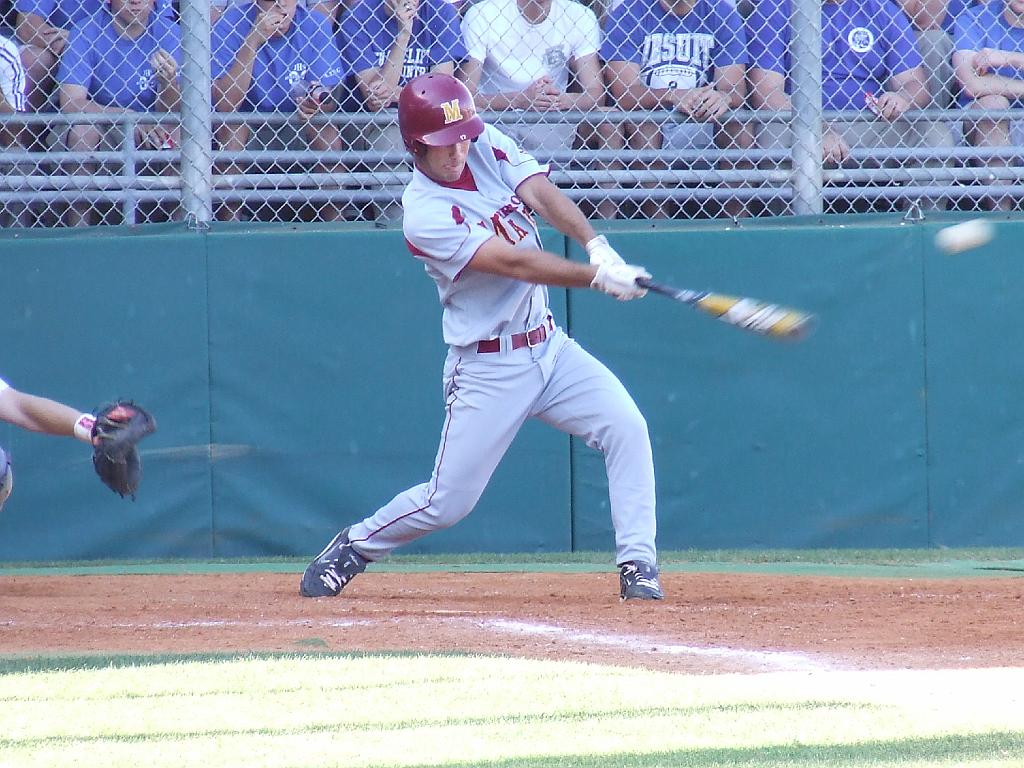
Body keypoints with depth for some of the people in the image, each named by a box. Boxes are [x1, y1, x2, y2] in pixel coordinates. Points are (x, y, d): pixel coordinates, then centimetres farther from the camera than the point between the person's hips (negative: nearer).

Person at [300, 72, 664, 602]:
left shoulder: (489, 147, 0)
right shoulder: (424, 215, -19)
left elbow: (544, 196, -14)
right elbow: (514, 263, -26)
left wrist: (597, 247, -32)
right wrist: (598, 277, -33)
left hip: (548, 345, 6)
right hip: (488, 368, -6)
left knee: (627, 428, -14)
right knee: (448, 502, -1)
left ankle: (637, 564, -10)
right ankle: (355, 547, 24)